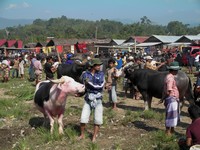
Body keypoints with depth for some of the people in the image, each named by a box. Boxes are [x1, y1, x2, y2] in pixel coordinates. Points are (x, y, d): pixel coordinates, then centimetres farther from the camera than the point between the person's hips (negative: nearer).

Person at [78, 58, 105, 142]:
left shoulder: (101, 74, -1)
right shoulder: (85, 74, -2)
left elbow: (101, 86, -12)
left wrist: (90, 83, -20)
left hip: (98, 100, 0)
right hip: (88, 99, 0)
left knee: (98, 120, -1)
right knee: (83, 119, -3)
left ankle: (94, 137, 16)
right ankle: (82, 135, 20)